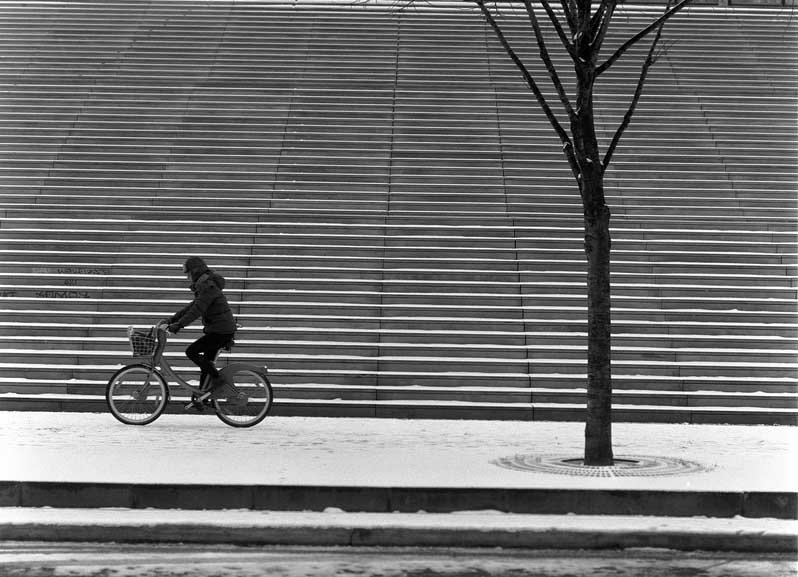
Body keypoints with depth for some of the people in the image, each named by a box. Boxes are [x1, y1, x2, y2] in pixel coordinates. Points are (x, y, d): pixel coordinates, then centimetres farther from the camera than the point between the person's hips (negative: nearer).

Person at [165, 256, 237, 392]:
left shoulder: (208, 287, -17)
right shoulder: (204, 285, 16)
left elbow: (197, 310, -25)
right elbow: (192, 306, 21)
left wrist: (179, 325, -25)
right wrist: (172, 319, 17)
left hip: (221, 332, -10)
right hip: (221, 330, 10)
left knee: (191, 352, -10)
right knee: (206, 363, 14)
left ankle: (216, 378, -6)